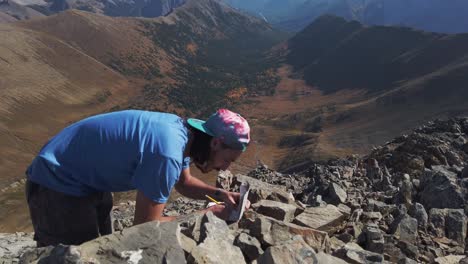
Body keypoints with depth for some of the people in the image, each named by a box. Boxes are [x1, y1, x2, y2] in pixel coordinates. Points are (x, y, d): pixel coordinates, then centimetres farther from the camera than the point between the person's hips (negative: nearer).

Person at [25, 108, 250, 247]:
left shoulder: (179, 130, -7)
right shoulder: (167, 153, -36)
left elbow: (184, 183, 11)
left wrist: (220, 194, -5)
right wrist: (207, 215, -20)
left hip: (90, 181, 9)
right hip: (57, 186, -9)